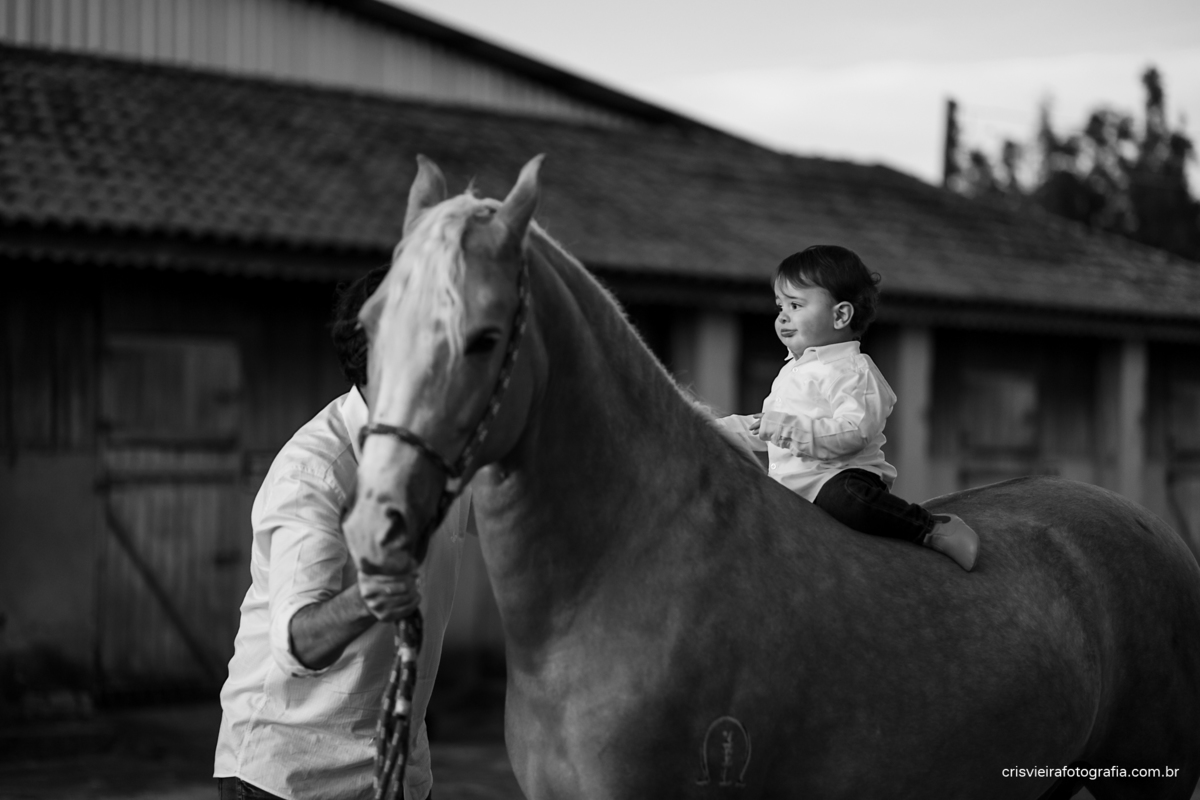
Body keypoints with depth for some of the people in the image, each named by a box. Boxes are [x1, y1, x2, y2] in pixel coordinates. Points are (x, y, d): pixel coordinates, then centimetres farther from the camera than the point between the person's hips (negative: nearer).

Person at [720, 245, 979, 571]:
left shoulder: (851, 370, -9)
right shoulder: (792, 371, 22)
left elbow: (854, 433, -24)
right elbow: (768, 431, 34)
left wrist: (793, 429, -32)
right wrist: (724, 427, 25)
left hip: (842, 474, -10)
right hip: (791, 481, 10)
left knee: (848, 498, -42)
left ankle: (935, 529, -27)